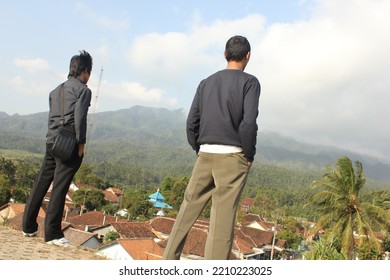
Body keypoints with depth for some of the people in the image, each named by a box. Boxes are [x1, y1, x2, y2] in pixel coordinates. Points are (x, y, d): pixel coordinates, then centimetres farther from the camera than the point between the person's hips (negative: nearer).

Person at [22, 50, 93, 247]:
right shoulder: (83, 90, -4)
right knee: (60, 187, -6)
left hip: (51, 142, 7)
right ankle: (52, 233, -2)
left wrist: (54, 138, 15)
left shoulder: (56, 90, 20)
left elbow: (52, 117, 16)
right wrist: (81, 143, -9)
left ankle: (28, 226, 19)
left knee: (41, 183, 12)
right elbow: (79, 118, -14)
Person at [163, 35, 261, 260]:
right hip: (232, 157, -4)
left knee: (188, 210, 11)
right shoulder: (249, 82, -1)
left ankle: (168, 262, 18)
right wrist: (250, 155, -3)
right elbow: (249, 122, -14)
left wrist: (200, 151, 16)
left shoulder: (206, 83, 13)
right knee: (223, 218, -3)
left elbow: (192, 123, 8)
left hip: (205, 156, 5)